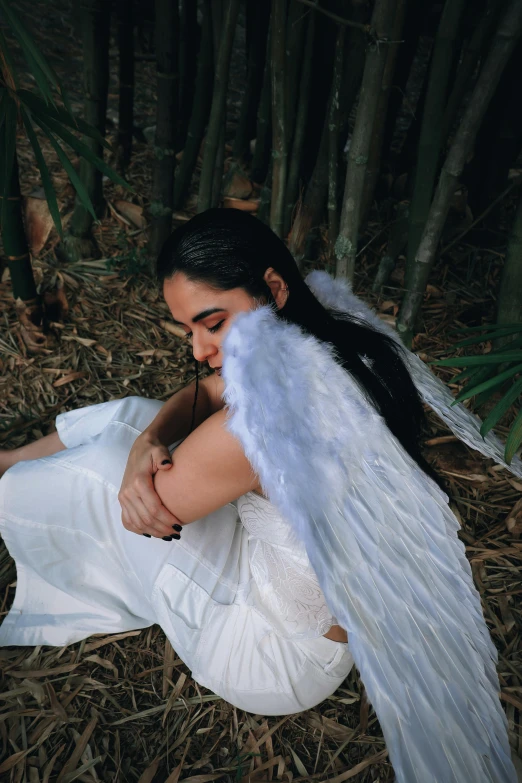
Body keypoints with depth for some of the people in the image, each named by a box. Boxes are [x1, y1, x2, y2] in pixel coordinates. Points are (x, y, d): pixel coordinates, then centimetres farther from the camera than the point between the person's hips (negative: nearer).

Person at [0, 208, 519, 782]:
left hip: (283, 661, -7)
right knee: (127, 416, 11)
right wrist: (148, 441, -19)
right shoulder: (338, 338, -12)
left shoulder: (267, 421, -40)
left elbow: (149, 507, -23)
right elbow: (204, 393, -1)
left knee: (96, 463, -4)